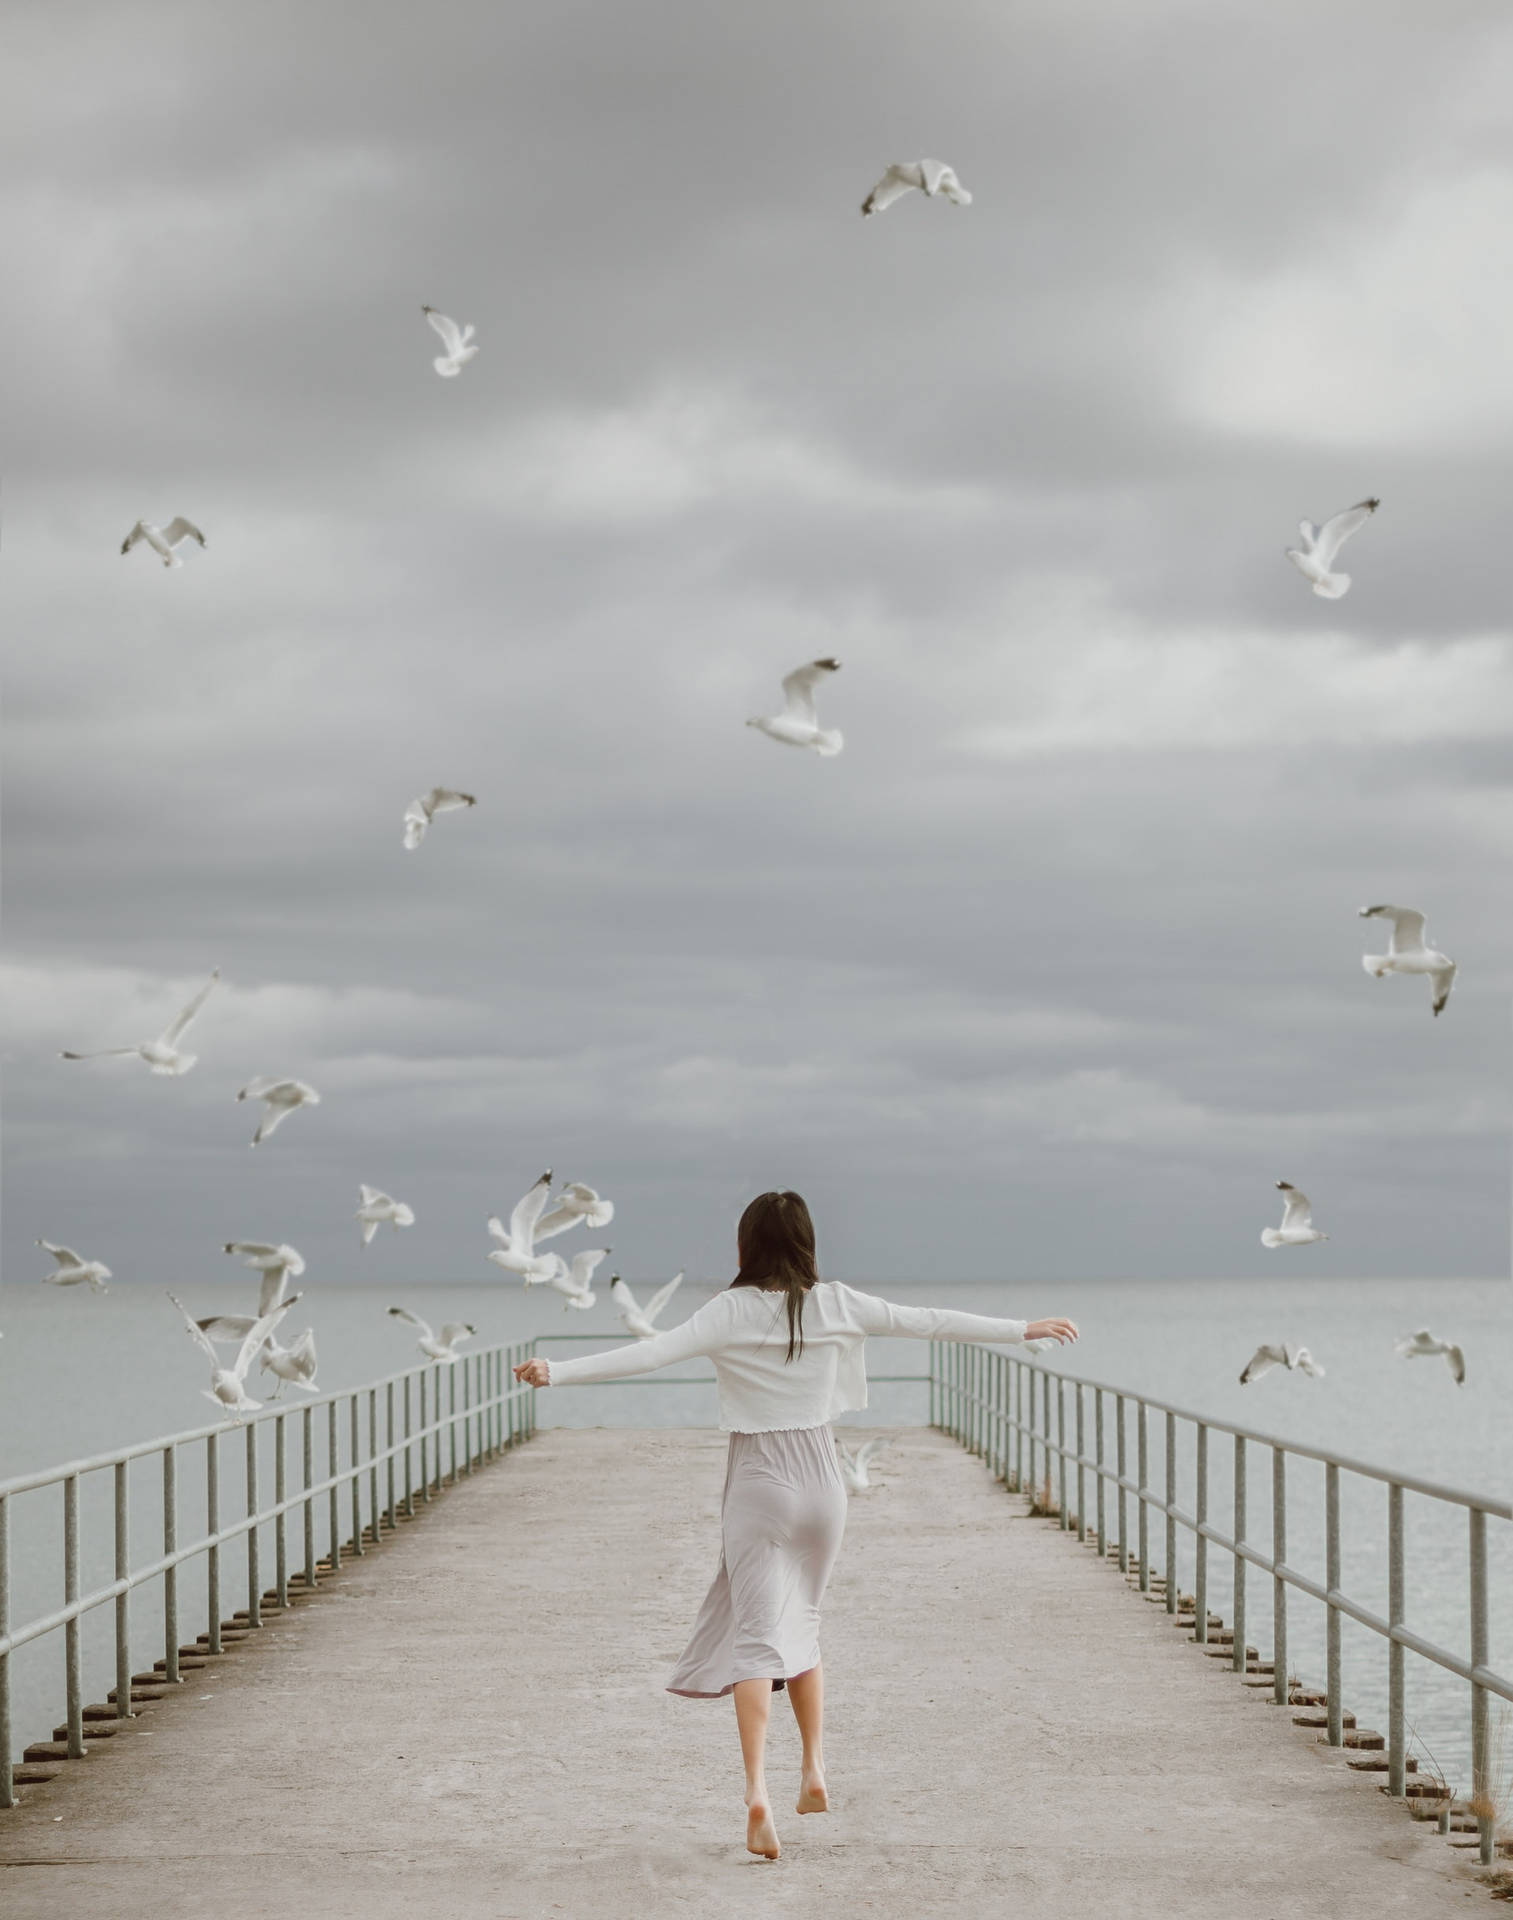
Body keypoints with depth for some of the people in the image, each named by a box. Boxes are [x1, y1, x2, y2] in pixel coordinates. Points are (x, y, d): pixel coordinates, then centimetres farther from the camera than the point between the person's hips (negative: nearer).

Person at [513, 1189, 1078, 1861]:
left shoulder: (731, 1312, -10)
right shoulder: (837, 1305, -1)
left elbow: (650, 1353, -21)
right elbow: (929, 1322, 5)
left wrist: (557, 1372, -25)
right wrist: (1025, 1329, 15)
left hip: (759, 1484, -3)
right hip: (820, 1477, 3)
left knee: (756, 1637, -8)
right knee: (800, 1625, 23)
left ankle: (757, 1791, -25)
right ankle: (814, 1773, 26)